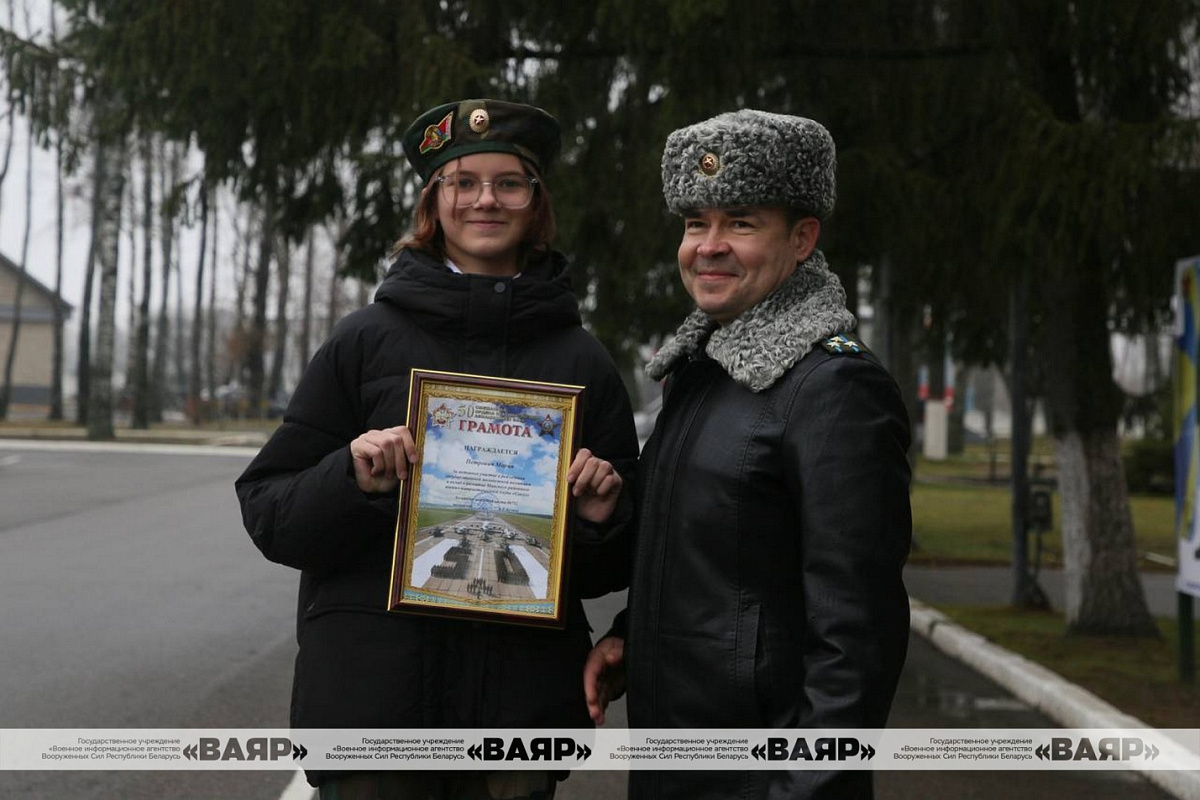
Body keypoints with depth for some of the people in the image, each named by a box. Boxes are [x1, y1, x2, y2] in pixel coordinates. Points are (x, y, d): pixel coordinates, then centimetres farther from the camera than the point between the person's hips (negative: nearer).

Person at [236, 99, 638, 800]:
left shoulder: (583, 361, 6)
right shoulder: (368, 340, 2)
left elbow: (613, 570, 13)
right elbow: (269, 512, 3)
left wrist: (603, 519, -8)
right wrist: (351, 480, -15)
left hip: (523, 692, 1)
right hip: (373, 683, -1)